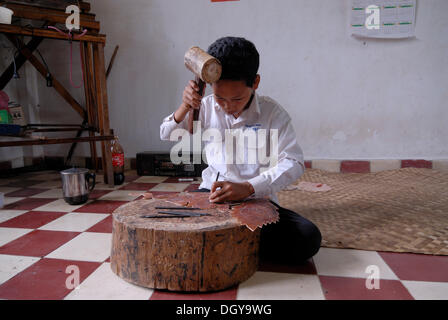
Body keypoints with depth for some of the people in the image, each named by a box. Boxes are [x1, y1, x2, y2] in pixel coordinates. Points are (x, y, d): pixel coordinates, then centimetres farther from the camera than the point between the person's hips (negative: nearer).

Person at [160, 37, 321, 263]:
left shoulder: (271, 113, -7)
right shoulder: (206, 107, 3)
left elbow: (293, 163, -16)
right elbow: (166, 134, 10)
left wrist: (248, 187, -31)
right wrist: (185, 106, -11)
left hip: (257, 198, -1)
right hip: (212, 192, 2)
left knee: (308, 239, -24)